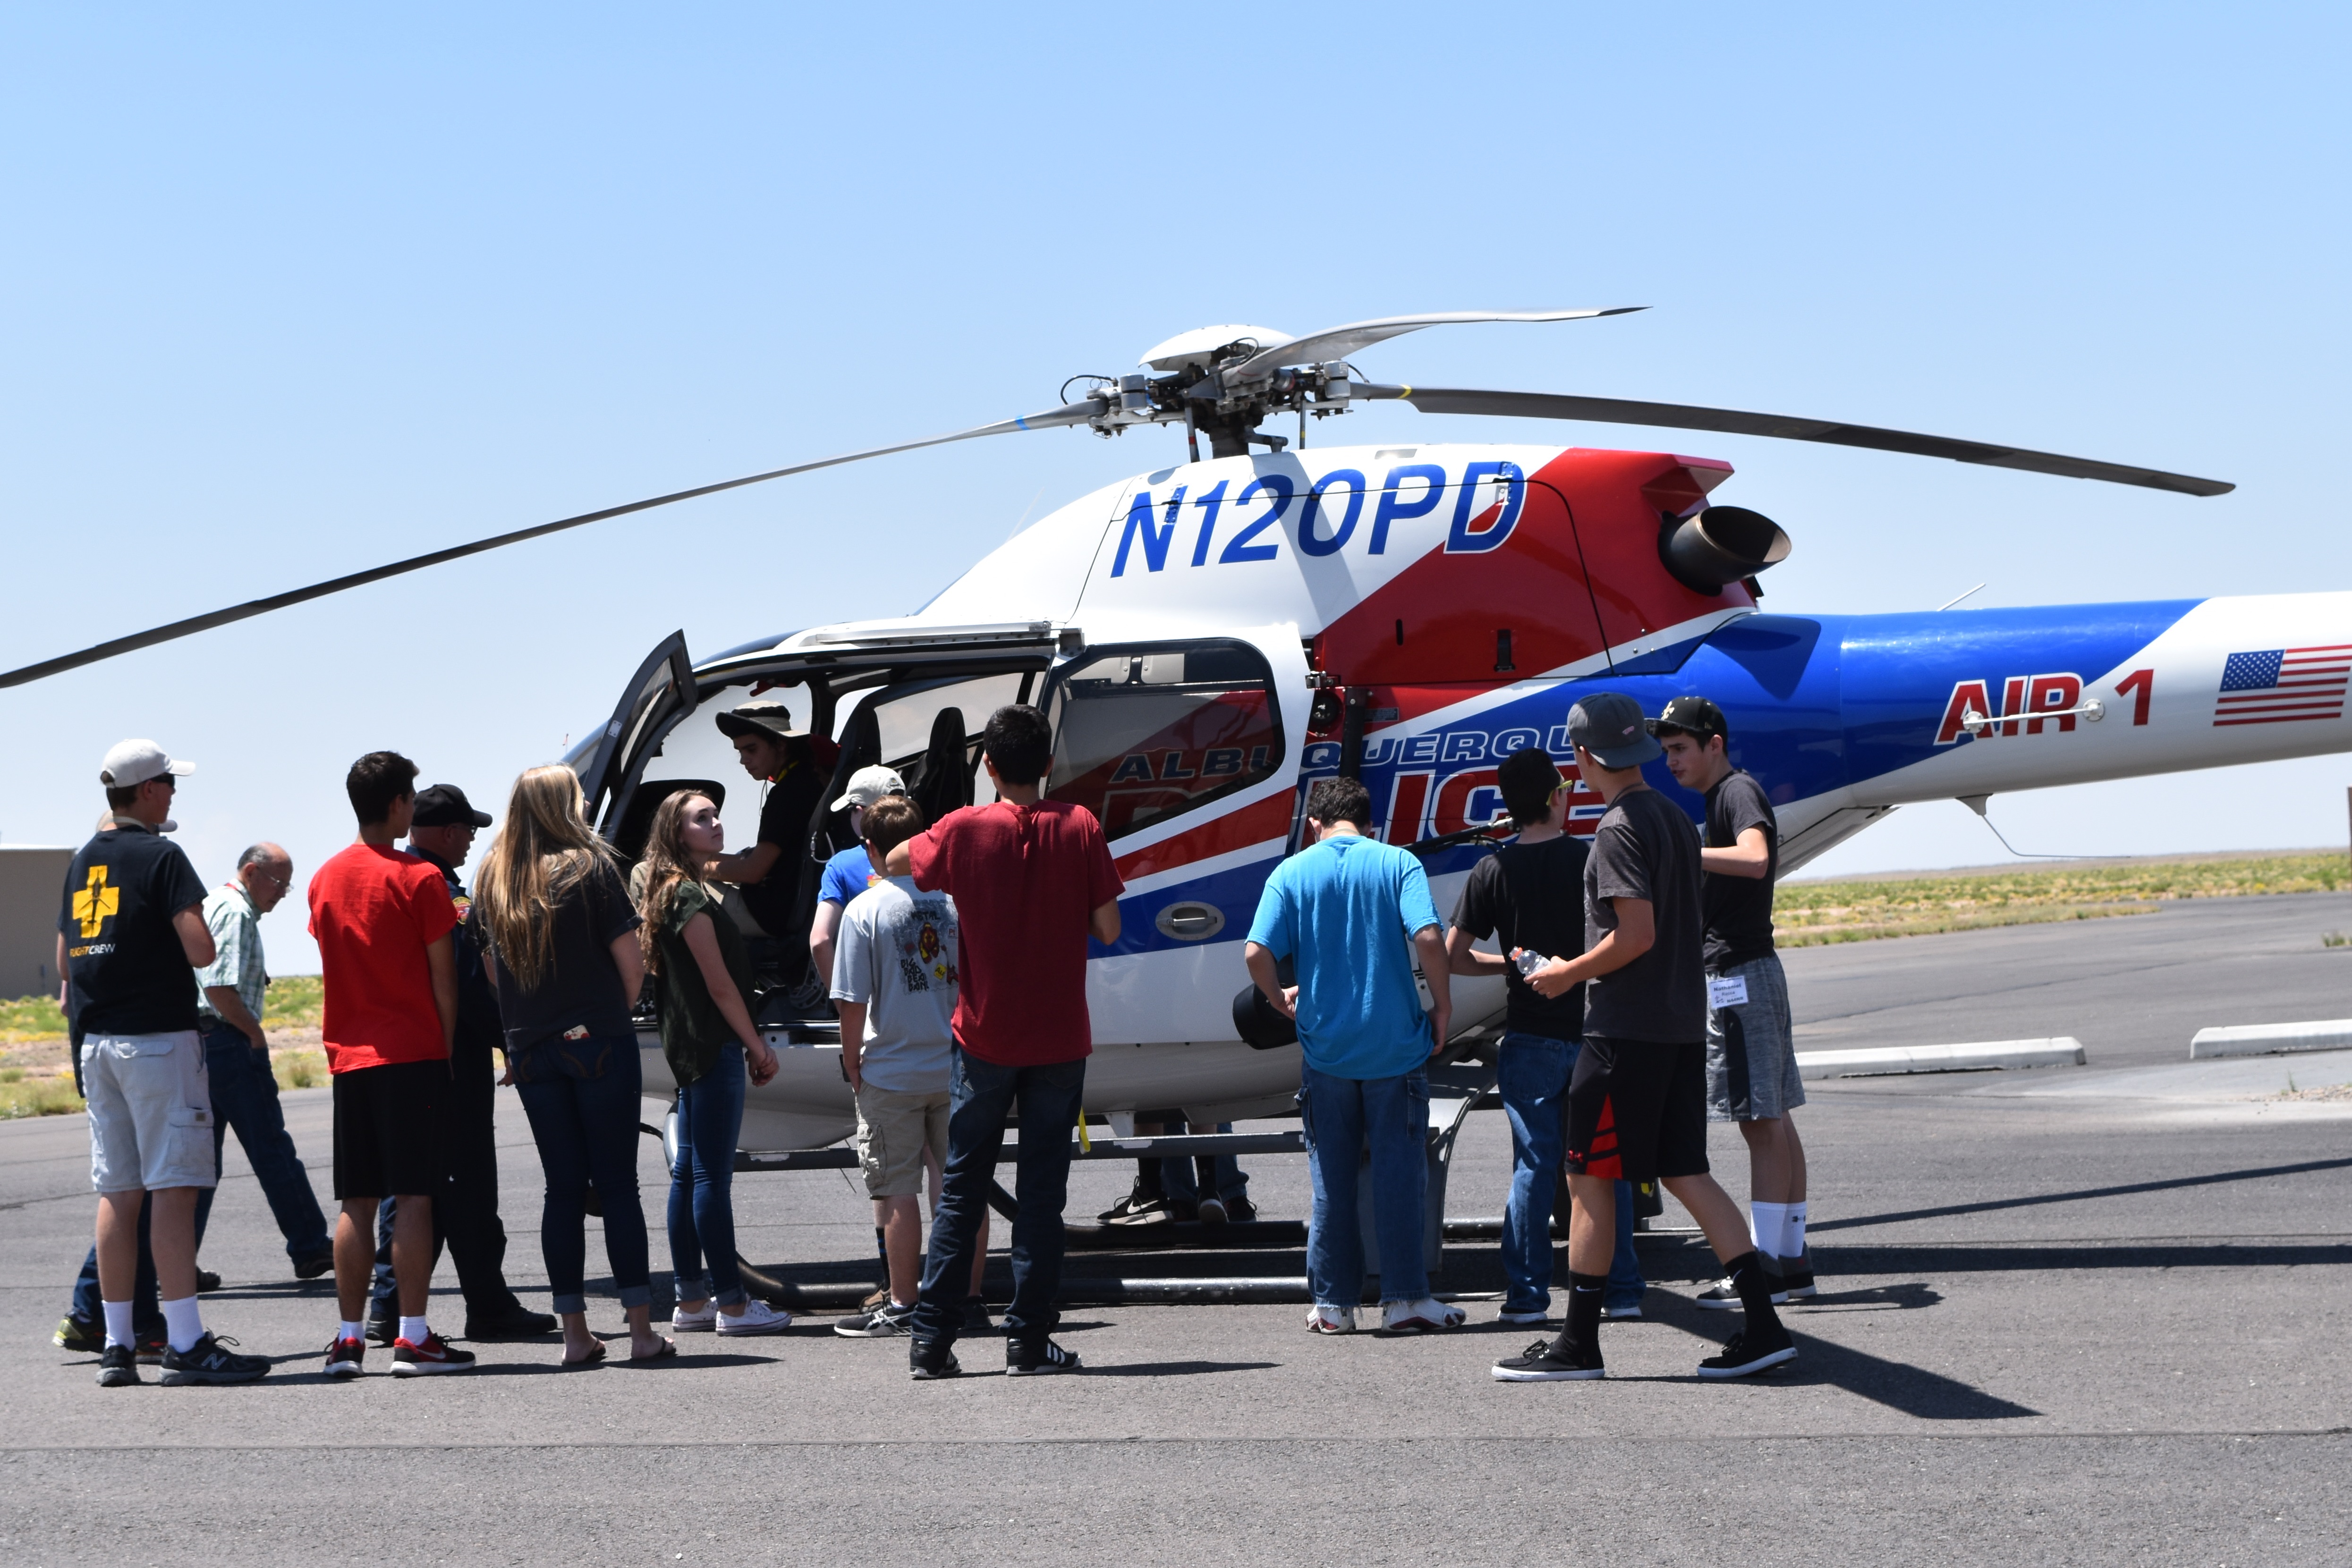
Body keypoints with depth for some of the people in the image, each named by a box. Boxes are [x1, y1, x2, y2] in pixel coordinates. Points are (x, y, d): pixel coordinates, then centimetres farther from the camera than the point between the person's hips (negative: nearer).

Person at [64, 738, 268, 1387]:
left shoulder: (83, 862, 14)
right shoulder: (161, 856, -10)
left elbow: (65, 961, 19)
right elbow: (201, 950, -17)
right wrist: (197, 927, 3)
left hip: (98, 1041, 8)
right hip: (157, 1037, -8)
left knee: (117, 1193, 10)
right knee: (173, 1188, -8)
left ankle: (117, 1344, 11)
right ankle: (186, 1343, -11)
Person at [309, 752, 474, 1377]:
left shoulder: (325, 879, 11)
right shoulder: (419, 880, -7)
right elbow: (442, 979, -6)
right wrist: (447, 1048, 2)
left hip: (348, 1055, 6)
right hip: (413, 1054, -6)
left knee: (356, 1202, 7)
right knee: (416, 1196, -4)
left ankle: (348, 1338, 6)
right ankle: (414, 1337, -6)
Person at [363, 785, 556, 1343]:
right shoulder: (445, 893, -15)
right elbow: (470, 984, -19)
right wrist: (511, 1042, -13)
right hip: (452, 1061, -9)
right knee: (468, 1185, -3)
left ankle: (389, 1308, 8)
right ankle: (489, 1308, 1)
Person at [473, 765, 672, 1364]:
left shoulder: (492, 878, 5)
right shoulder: (591, 868, -8)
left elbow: (491, 965, 11)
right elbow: (631, 962, -9)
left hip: (529, 1049, 4)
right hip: (598, 1043, -4)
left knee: (563, 1188, 8)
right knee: (618, 1185, 0)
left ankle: (575, 1334, 7)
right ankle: (642, 1330, 0)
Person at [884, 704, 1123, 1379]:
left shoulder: (964, 829, -6)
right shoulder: (1081, 828, -6)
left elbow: (897, 862, 13)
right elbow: (1108, 929, -4)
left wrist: (887, 866, 36)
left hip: (985, 1038, 0)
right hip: (1060, 1039, 0)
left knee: (962, 1189, 8)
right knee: (1042, 1190, 6)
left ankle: (932, 1340, 6)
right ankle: (1029, 1340, 5)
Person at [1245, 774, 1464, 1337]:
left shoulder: (1293, 872, 1)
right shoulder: (1398, 863, -2)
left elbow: (1256, 953, -8)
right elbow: (1428, 938, -16)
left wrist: (1280, 998, 10)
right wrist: (1442, 1005, -3)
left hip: (1326, 1045, 1)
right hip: (1395, 1043, -1)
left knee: (1331, 1178, 9)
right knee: (1400, 1170, 5)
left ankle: (1332, 1303, 12)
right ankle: (1405, 1298, 5)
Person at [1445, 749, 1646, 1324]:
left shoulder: (1493, 871, -3)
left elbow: (1454, 958, -2)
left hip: (1530, 1037, 0)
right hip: (1594, 1029, 0)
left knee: (1534, 1164, 4)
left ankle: (1527, 1293, 2)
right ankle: (1621, 1290, 10)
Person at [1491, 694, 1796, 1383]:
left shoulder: (1620, 830, -14)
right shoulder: (1676, 820, 13)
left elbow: (1638, 935, -21)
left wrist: (1568, 974, -7)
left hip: (1626, 1030, -9)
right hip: (1682, 1023, 9)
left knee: (1589, 1177, 0)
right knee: (1686, 1174, 10)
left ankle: (1579, 1344, 4)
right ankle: (1763, 1327, 4)